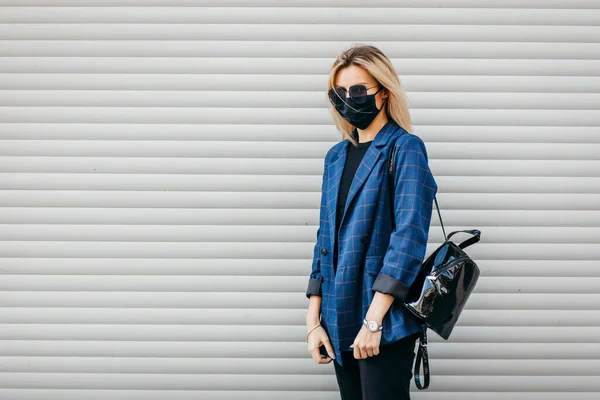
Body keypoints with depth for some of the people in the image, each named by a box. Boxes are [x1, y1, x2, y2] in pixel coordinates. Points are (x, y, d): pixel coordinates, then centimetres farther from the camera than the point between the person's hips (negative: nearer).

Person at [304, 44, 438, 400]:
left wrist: (373, 320, -20)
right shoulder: (337, 156, 12)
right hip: (340, 321, 6)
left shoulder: (405, 149, -7)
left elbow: (409, 236, -16)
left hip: (385, 321, -6)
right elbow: (326, 238, 12)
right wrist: (314, 320, 5)